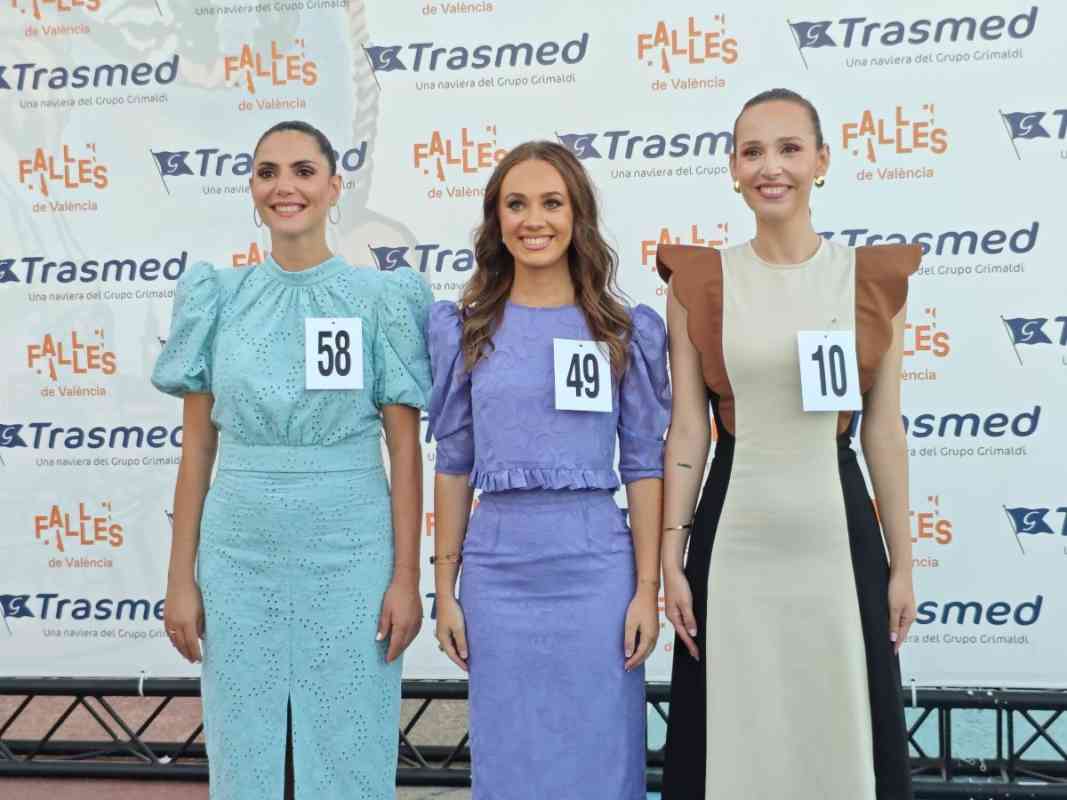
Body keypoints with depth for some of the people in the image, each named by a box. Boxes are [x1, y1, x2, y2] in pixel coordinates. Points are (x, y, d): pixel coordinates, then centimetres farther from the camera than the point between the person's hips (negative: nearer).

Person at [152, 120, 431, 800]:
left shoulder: (382, 298, -1)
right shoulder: (219, 298, 5)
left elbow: (405, 447, -2)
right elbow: (198, 446, 6)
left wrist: (407, 577, -7)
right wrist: (181, 578, 2)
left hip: (350, 554, -2)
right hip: (239, 553, 2)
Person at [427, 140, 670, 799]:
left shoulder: (626, 331, 2)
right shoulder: (464, 328, 5)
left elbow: (644, 467, 2)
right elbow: (454, 465, 6)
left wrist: (648, 590, -3)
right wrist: (445, 589, 4)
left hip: (596, 568, -1)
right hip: (499, 572, 1)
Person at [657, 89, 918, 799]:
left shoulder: (872, 277, 2)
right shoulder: (698, 281, 1)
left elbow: (884, 430, 4)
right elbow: (687, 430, 1)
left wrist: (903, 563, 4)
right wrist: (671, 557, -3)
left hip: (837, 534, 0)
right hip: (732, 539, 0)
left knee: (841, 732, 7)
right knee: (733, 735, 7)